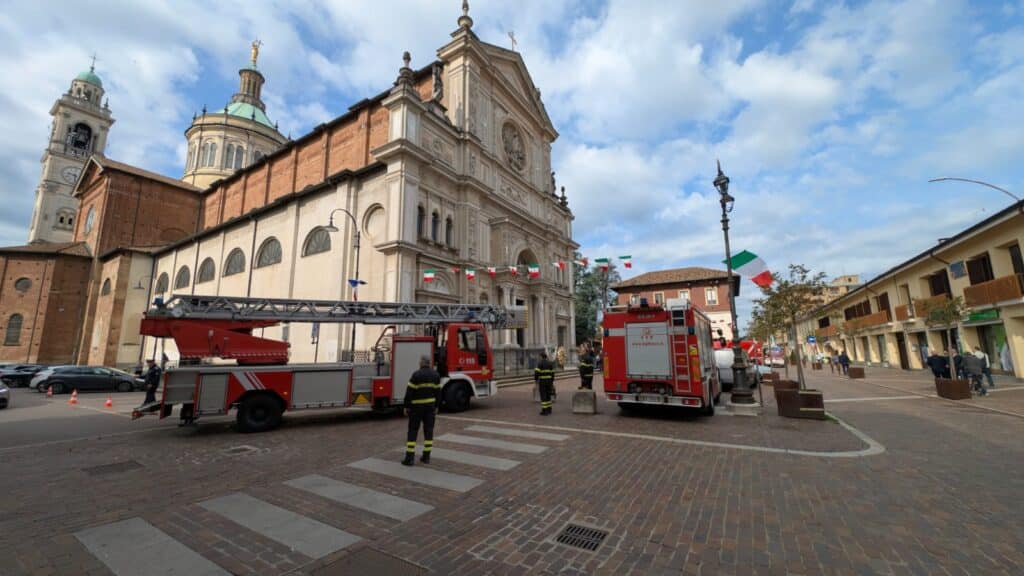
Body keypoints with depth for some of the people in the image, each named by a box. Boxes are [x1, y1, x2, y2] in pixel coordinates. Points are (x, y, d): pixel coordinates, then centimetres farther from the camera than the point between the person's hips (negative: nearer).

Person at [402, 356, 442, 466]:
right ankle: (426, 457, 13)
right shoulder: (436, 375, 2)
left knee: (413, 431, 3)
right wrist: (436, 406, 12)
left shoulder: (416, 375, -13)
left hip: (417, 406, -4)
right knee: (429, 430, 9)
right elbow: (438, 392, 5)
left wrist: (407, 406, -4)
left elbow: (409, 392, -13)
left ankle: (409, 458, 3)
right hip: (430, 406, 4)